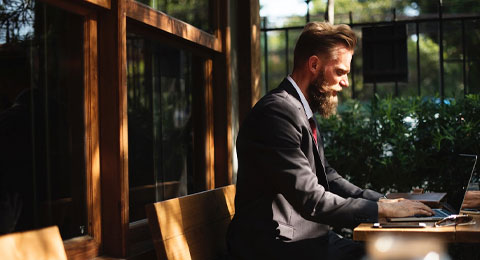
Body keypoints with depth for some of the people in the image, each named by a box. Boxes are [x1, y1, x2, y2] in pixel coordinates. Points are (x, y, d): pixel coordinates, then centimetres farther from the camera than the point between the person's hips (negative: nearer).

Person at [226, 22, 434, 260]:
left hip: (306, 236, 9)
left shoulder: (302, 111, 14)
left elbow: (328, 176, 19)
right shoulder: (277, 111, -19)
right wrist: (383, 210, -14)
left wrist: (384, 200, 7)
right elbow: (311, 201, -22)